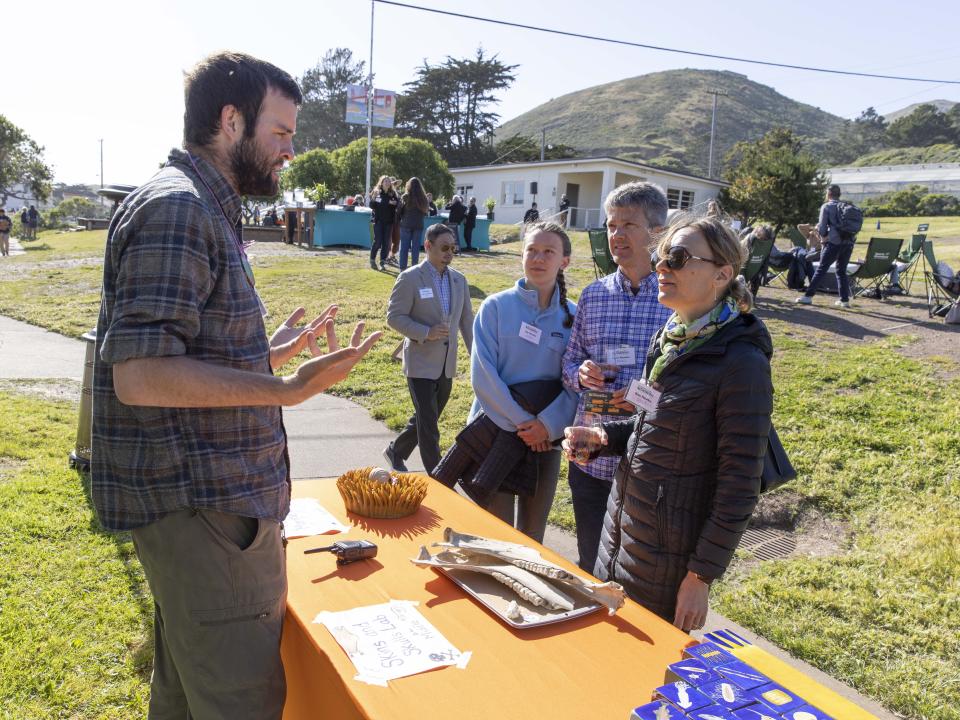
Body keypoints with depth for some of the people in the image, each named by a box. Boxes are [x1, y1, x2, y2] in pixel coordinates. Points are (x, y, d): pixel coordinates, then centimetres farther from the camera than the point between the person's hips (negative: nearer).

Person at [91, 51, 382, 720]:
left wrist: (275, 350, 21)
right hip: (200, 505, -11)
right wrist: (288, 390, -28)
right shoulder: (175, 208, -16)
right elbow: (140, 377, -24)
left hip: (211, 499, 11)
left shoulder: (206, 209, 17)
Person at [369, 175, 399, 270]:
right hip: (378, 221, -3)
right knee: (377, 241, -4)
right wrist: (373, 198, -21)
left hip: (389, 222, 3)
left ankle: (383, 262, 12)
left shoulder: (393, 193, 5)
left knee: (386, 243, 4)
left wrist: (394, 203, -16)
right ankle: (372, 260, 12)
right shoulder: (376, 192, 0)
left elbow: (398, 205, 5)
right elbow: (372, 206, -3)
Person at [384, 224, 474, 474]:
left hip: (447, 365, 6)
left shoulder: (459, 280, 7)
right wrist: (426, 333, -21)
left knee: (425, 419, 18)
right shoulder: (410, 278, -10)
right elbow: (394, 316, -9)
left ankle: (395, 452, 40)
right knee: (428, 424, -3)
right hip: (421, 363, -6)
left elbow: (466, 320, 13)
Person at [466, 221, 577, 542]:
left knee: (532, 534, 14)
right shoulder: (496, 307, -6)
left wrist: (549, 423, -16)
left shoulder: (572, 316, 0)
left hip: (546, 438, 2)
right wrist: (520, 422, -14)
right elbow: (482, 374, -12)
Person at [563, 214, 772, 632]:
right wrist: (602, 436, -2)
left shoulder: (740, 361, -20)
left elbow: (740, 485, -18)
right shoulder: (669, 340, 4)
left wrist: (701, 575, -16)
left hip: (668, 558, -7)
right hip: (622, 530, 8)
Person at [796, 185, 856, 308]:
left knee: (821, 269, -1)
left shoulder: (826, 206, -1)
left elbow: (822, 228, -6)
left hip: (834, 242, -5)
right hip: (849, 242, 5)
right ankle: (845, 299, 13)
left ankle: (808, 296, -1)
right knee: (842, 270, 14)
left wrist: (823, 235, 13)